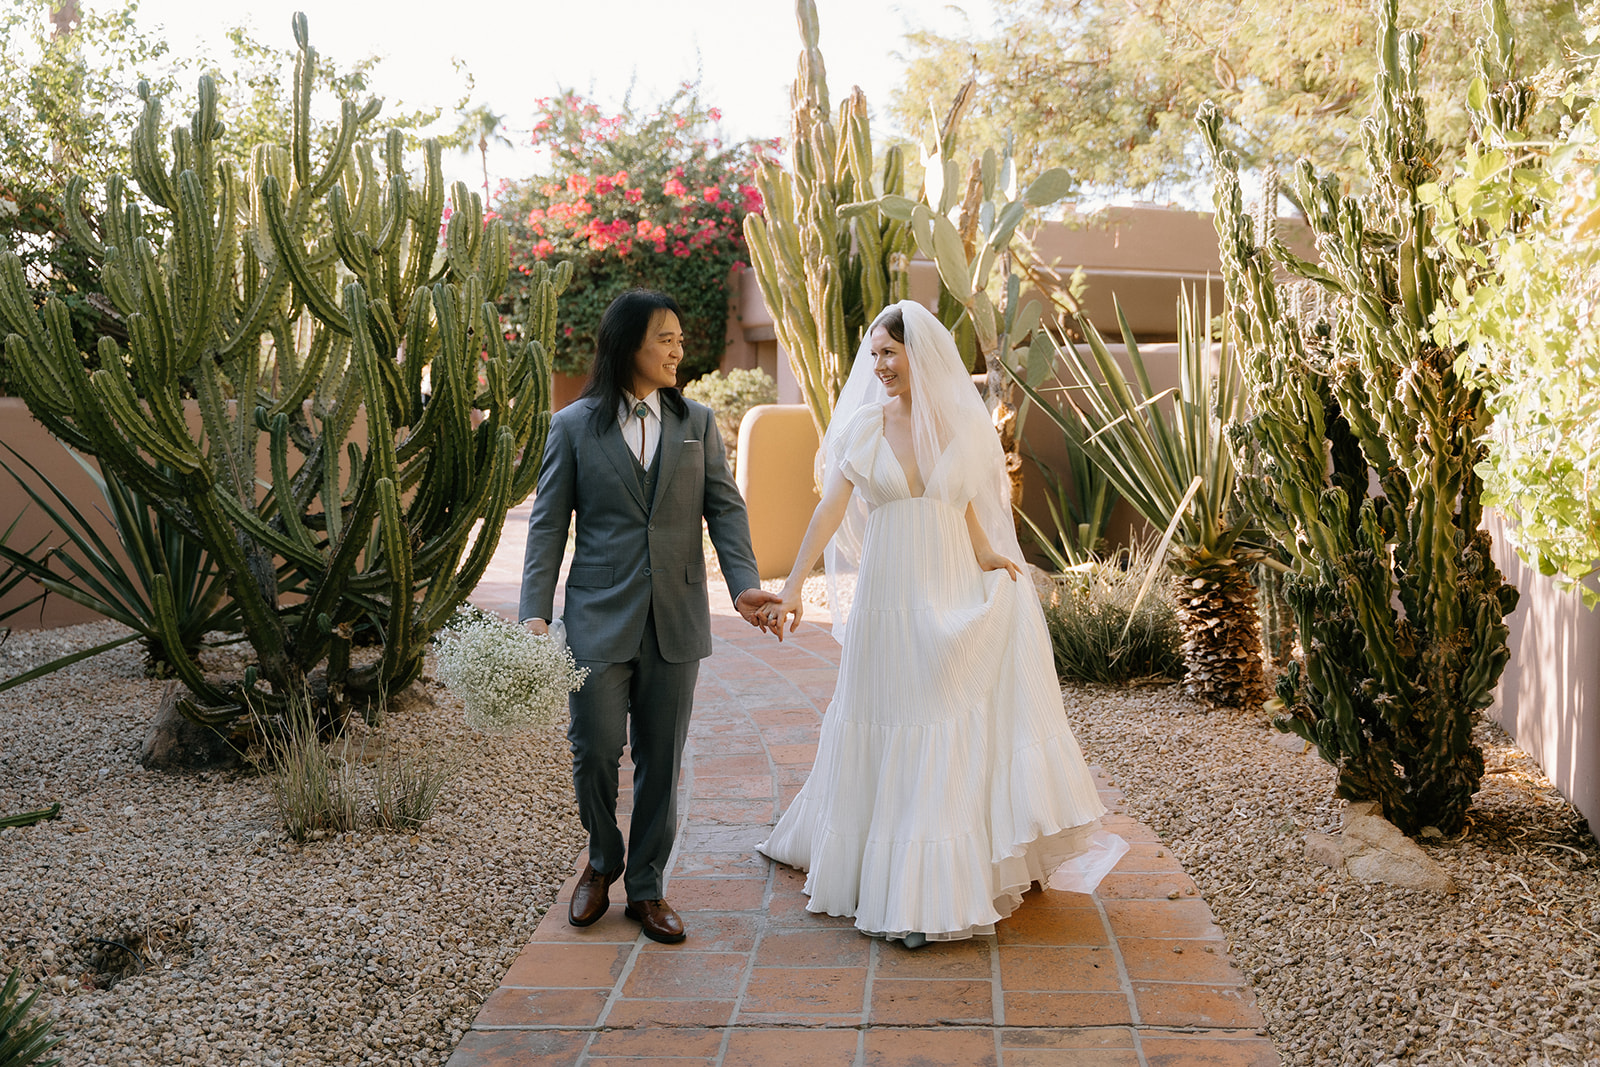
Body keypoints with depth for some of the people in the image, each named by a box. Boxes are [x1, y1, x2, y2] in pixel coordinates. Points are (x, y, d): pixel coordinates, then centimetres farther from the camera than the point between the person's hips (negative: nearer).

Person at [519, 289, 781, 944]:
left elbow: (725, 509, 4)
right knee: (594, 750, 0)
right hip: (599, 618, -2)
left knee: (661, 760, 7)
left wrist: (745, 583, -13)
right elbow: (548, 524, 1)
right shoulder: (574, 426, 3)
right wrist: (535, 612, -9)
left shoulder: (698, 422, 10)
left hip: (675, 620, 2)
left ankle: (646, 887, 22)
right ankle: (602, 860, 29)